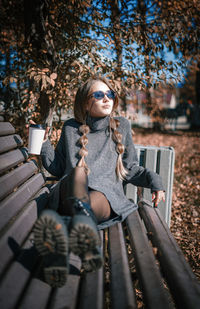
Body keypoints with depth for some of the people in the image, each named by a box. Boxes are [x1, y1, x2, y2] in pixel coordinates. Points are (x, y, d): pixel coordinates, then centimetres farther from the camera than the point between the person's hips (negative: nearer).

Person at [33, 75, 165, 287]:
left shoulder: (121, 126, 22)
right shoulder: (71, 128, 20)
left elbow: (129, 169, 24)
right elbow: (58, 168, 23)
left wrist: (153, 179, 6)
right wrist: (43, 143, 10)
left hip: (106, 193, 1)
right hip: (68, 194, 0)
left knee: (92, 203, -38)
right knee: (78, 171, -38)